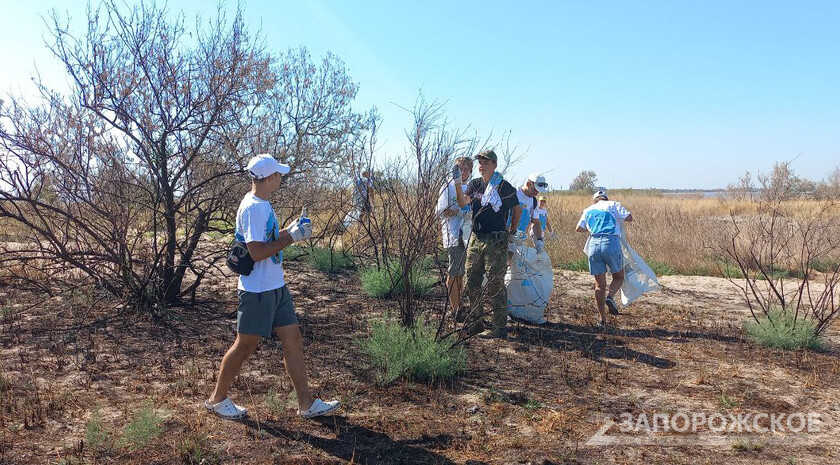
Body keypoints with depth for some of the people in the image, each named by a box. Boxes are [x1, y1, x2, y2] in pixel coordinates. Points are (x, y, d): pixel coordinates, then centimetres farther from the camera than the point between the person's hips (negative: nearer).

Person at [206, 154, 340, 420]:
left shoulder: (263, 204, 12)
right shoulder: (253, 208, -19)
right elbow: (257, 252, -25)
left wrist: (290, 230, 9)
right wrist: (291, 237, -18)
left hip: (276, 288, 10)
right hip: (257, 291, -10)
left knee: (293, 342, 9)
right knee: (244, 346, 5)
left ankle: (307, 403, 17)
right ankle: (217, 398, 25)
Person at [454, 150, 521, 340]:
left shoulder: (505, 187, -5)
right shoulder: (475, 184, 10)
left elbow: (517, 210, 7)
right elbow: (463, 203, -6)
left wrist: (512, 231, 9)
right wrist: (457, 183, -19)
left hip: (496, 241, -6)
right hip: (476, 239, 6)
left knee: (495, 285, -3)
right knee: (471, 283, 11)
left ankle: (500, 328, 4)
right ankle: (475, 322, 25)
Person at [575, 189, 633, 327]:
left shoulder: (588, 210, 21)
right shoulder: (613, 204, 13)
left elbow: (578, 228, 16)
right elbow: (629, 218, 7)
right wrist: (618, 216, 26)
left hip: (593, 244, 3)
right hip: (611, 243, -3)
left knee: (600, 284, 9)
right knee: (619, 277, 18)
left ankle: (602, 319, 9)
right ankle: (610, 297, -12)